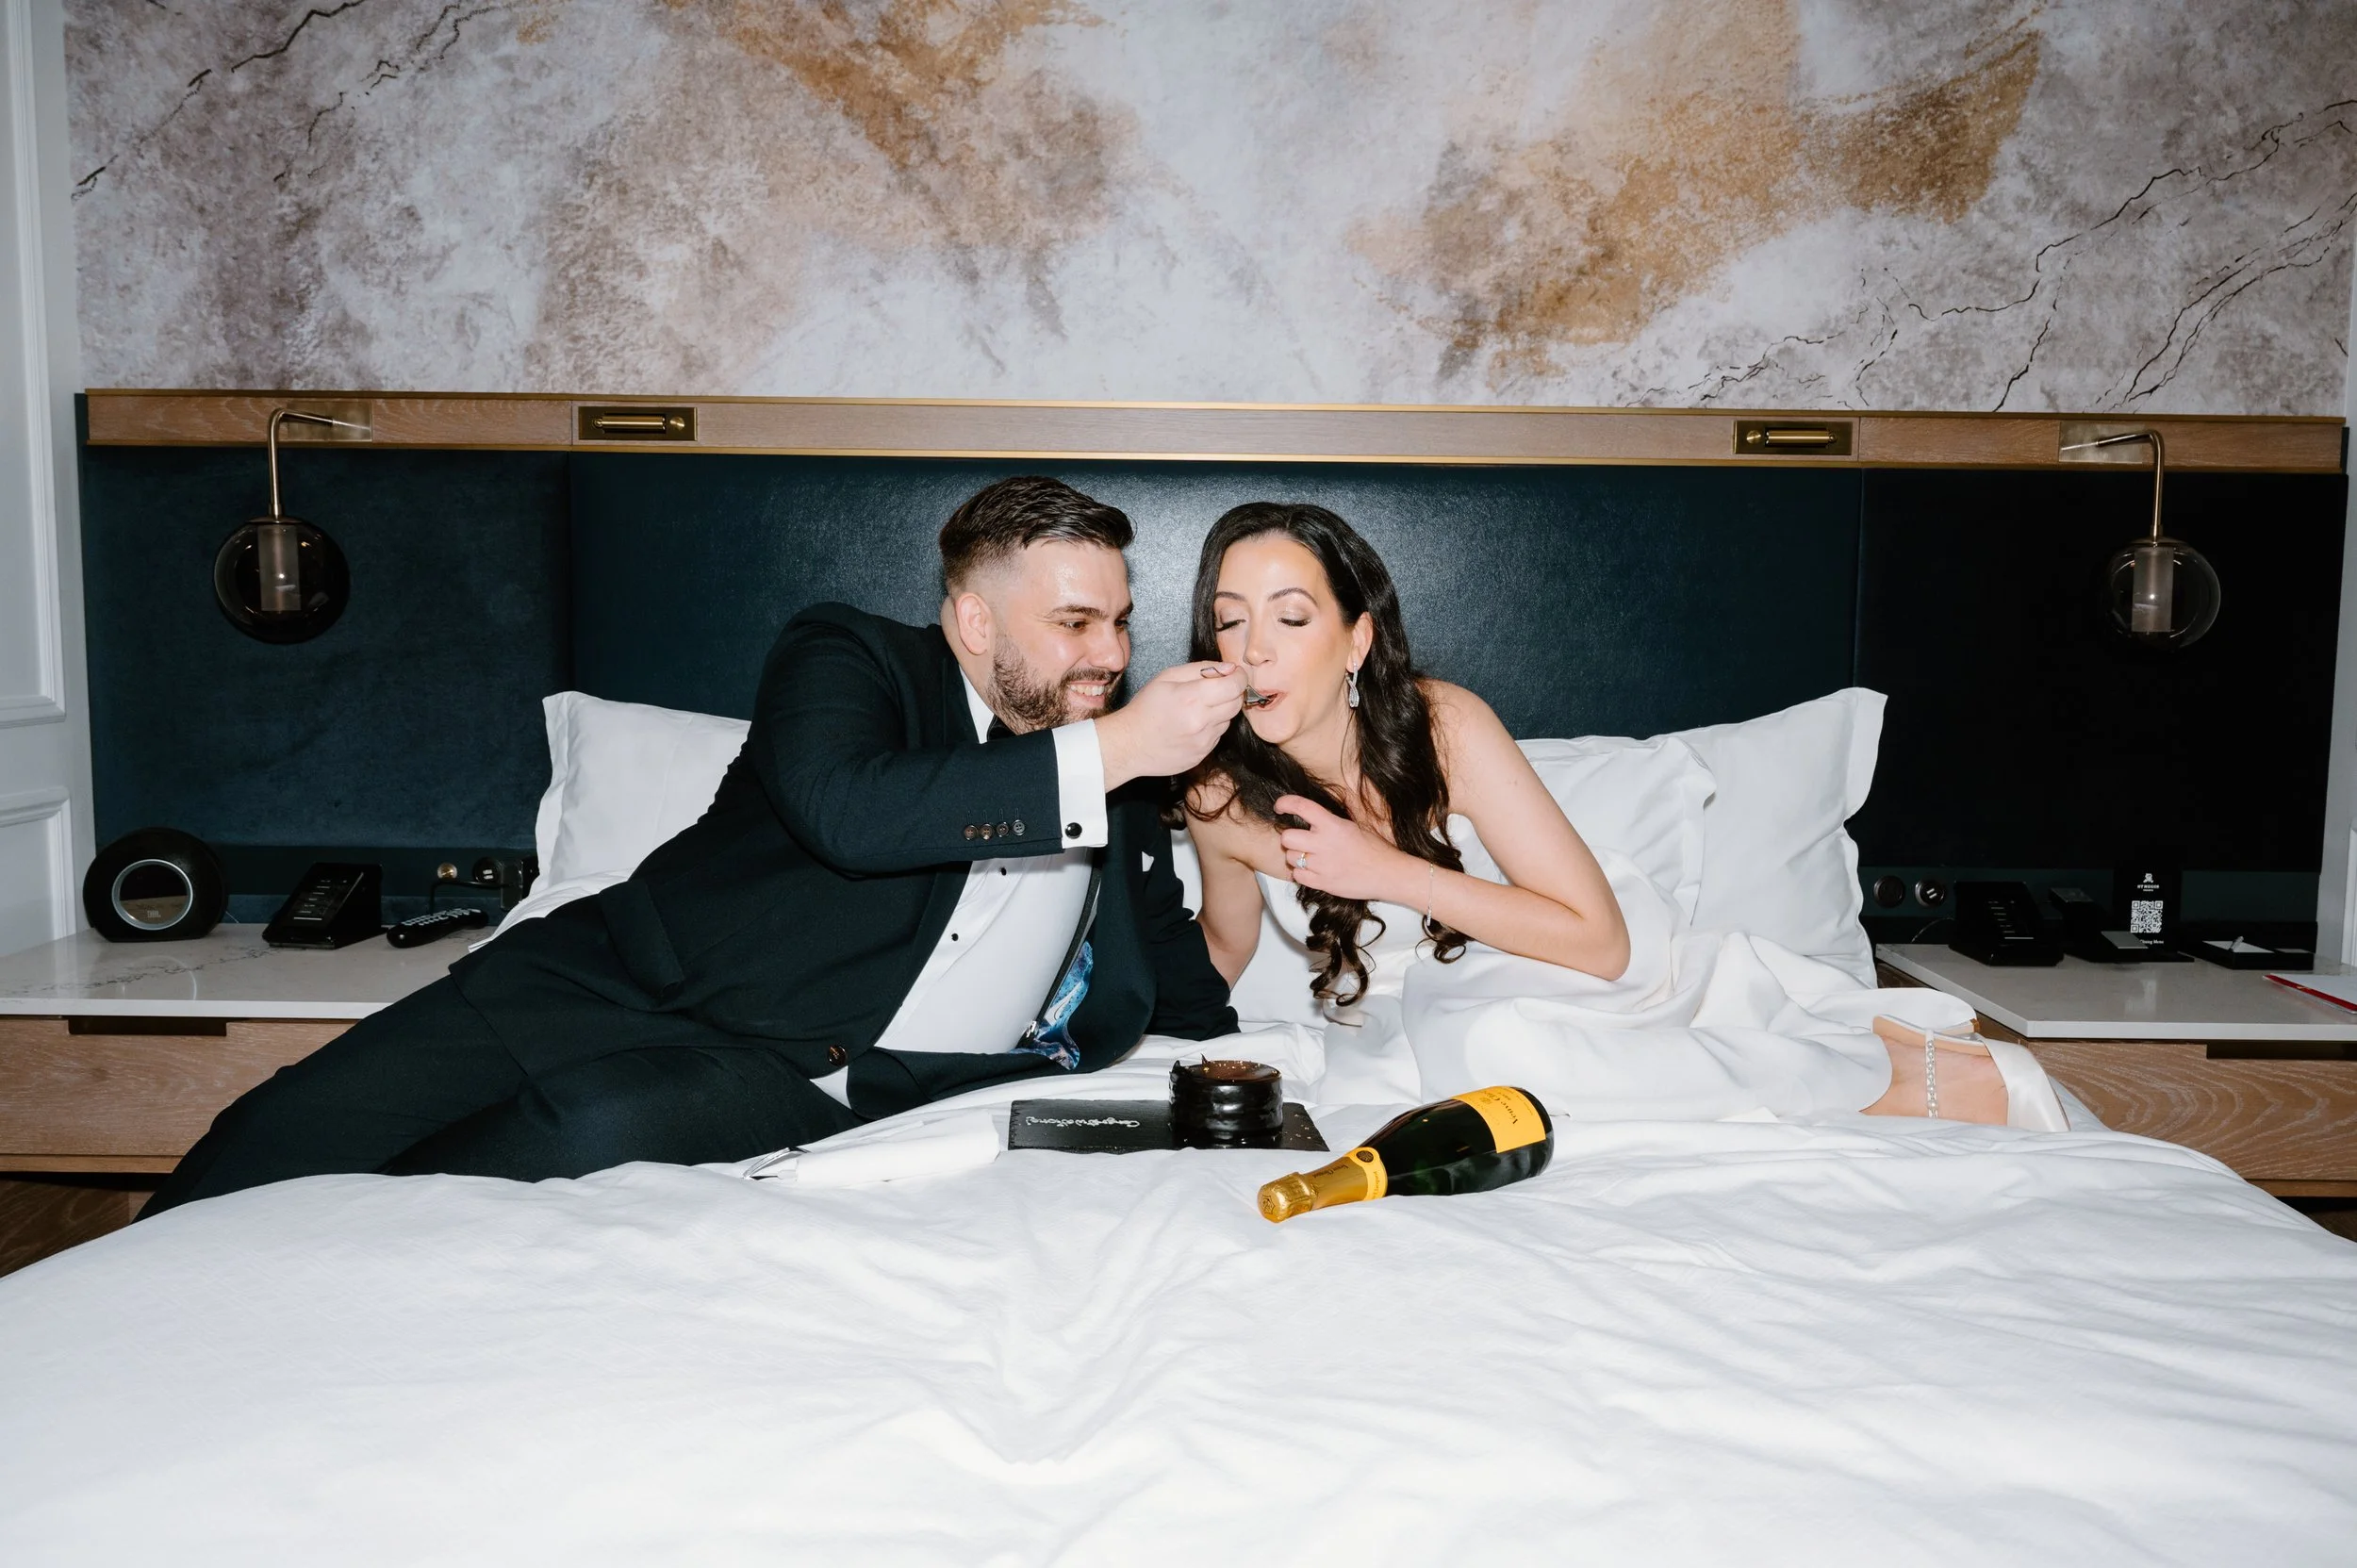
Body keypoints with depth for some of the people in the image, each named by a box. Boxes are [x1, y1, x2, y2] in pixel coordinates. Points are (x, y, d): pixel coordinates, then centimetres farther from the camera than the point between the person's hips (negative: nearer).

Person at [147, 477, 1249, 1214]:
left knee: (601, 1125, -31)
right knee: (284, 1127, -11)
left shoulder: (1120, 798, 13)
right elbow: (847, 810, -21)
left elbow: (1186, 998, 23)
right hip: (620, 975, 0)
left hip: (783, 1079, 1)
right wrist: (1107, 751, -19)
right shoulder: (845, 657, 1)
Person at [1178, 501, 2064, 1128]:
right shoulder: (1223, 800, -13)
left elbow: (1600, 940, -24)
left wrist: (1391, 871, -29)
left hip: (1517, 976, -4)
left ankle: (1903, 1077, -20)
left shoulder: (1442, 725, -22)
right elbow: (1226, 952, 10)